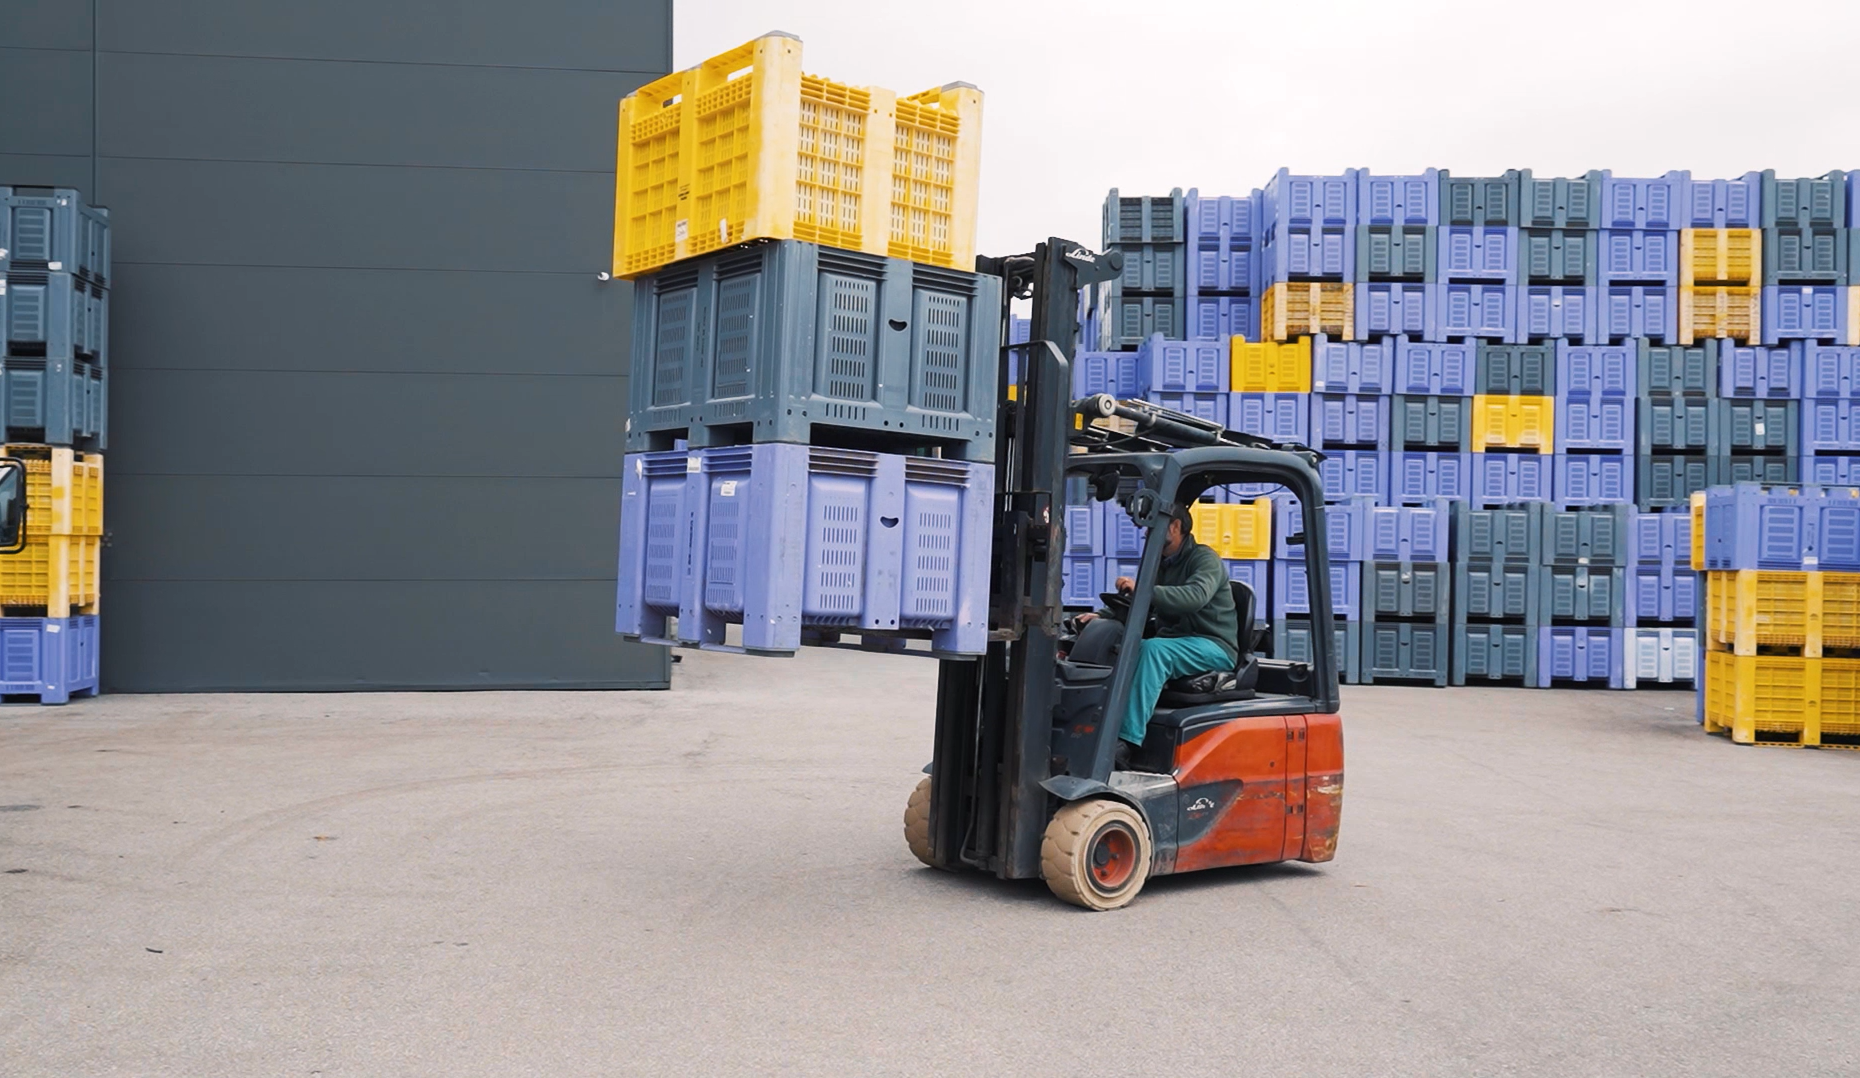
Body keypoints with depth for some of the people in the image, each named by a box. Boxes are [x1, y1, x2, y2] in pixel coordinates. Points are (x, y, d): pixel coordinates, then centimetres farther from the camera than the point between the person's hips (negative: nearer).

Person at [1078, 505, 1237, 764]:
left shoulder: (1205, 558, -7)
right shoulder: (1159, 566, 17)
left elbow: (1195, 597, -28)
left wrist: (1143, 589, -38)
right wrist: (1101, 616, -6)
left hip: (1213, 647, -7)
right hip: (1173, 643, 8)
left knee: (1153, 649, -35)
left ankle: (1127, 742, -43)